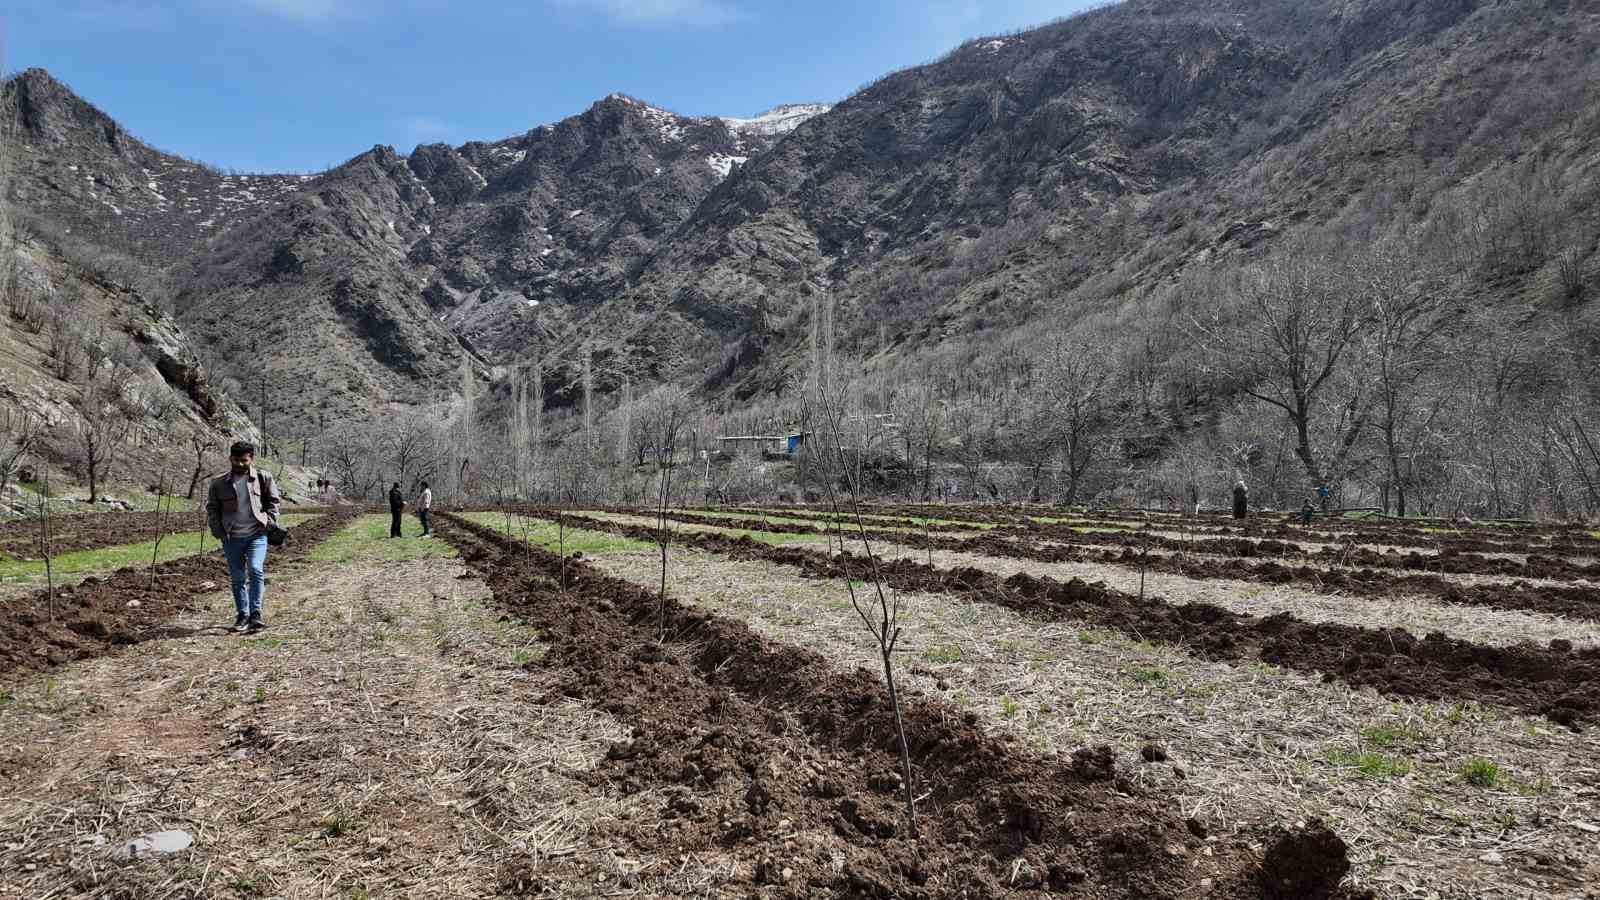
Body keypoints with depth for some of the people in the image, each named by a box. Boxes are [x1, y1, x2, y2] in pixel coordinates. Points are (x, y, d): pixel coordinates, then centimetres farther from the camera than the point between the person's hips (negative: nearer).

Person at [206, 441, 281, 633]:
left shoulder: (263, 479, 2)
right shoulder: (219, 484, 4)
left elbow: (273, 500, 11)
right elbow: (212, 508, 11)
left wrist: (270, 521, -1)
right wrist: (218, 530, 0)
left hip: (256, 535, -2)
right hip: (232, 538, 2)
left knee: (256, 570, -18)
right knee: (237, 578, 8)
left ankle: (255, 612, -13)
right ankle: (242, 615, 18)